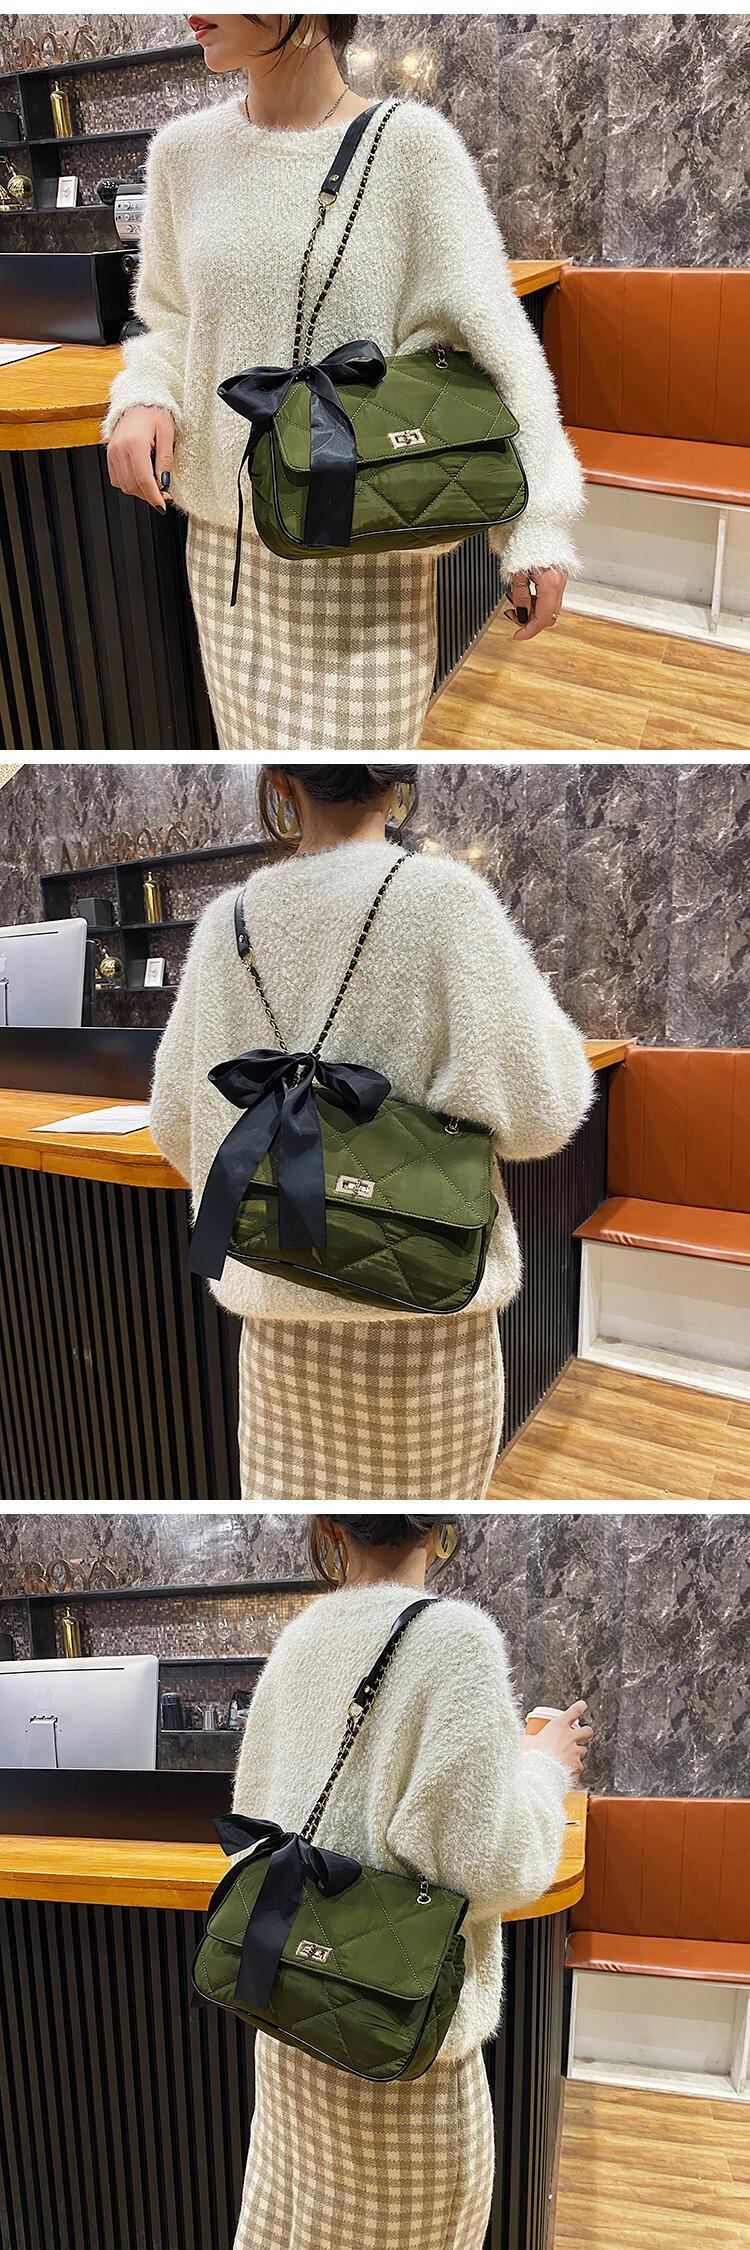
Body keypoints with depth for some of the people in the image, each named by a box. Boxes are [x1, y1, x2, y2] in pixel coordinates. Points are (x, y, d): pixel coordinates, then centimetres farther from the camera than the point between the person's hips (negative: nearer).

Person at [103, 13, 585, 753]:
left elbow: (483, 339, -9)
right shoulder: (184, 151, 2)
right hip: (224, 538, 4)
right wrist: (143, 401, -7)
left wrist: (536, 523, -12)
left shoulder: (410, 145, -10)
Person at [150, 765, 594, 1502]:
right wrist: (531, 996, 5)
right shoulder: (440, 896, -11)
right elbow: (531, 1108, -15)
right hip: (424, 1301, -3)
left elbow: (176, 1119, 8)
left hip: (281, 1305, 3)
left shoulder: (229, 921, 0)